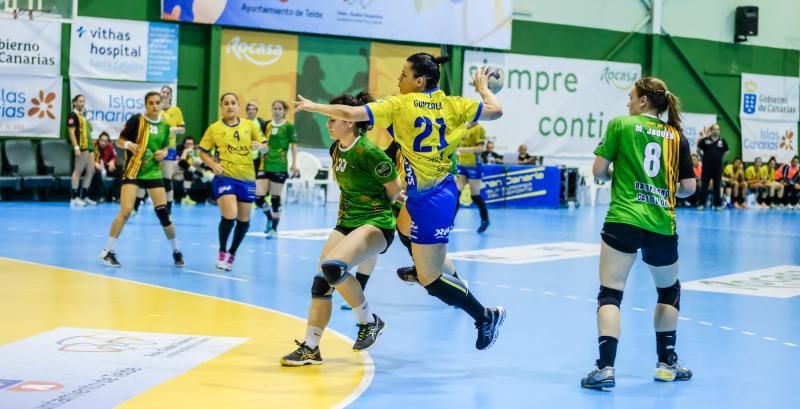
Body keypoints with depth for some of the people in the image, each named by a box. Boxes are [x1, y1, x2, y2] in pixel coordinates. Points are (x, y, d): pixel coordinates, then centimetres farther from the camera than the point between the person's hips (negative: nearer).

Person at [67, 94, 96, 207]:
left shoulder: (83, 115, 21)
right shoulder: (73, 115, -5)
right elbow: (71, 132, -13)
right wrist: (76, 147, -20)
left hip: (89, 147, 9)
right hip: (82, 147, -9)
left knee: (90, 171, 9)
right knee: (78, 171, -7)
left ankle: (84, 197, 17)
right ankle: (74, 198, -4)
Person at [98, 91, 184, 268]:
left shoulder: (164, 126, 5)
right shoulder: (136, 120, -8)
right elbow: (119, 141, -5)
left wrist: (163, 153, -4)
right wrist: (128, 144, -26)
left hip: (154, 173, 4)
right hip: (133, 171, -4)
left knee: (163, 212, -1)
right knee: (126, 210, -15)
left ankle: (176, 251, 16)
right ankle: (108, 251, -5)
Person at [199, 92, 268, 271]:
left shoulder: (249, 125, 7)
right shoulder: (214, 128, 2)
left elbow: (265, 146, 12)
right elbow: (203, 152, 6)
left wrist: (259, 146, -11)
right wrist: (213, 164, -12)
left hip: (247, 178, 3)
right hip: (225, 177, -3)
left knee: (244, 221, 9)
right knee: (229, 216, -18)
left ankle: (232, 252, 33)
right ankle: (222, 251, 7)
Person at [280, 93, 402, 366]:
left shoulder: (367, 151, -20)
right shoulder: (336, 149, 6)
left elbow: (394, 189, -11)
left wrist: (378, 207, 6)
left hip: (376, 224, -9)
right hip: (347, 221, 9)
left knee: (333, 266, -29)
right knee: (321, 281, 2)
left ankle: (369, 322, -6)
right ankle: (310, 348, 13)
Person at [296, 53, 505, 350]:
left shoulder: (400, 105, -11)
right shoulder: (452, 104, 2)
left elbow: (350, 114, -13)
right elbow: (495, 111, 7)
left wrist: (313, 107, 2)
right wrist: (482, 87, 27)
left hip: (428, 200, -8)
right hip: (443, 189, 8)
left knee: (429, 280, -1)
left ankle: (485, 315, 1)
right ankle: (422, 266, 54)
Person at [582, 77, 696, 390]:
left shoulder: (620, 125, 1)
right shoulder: (677, 136, 8)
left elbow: (598, 171, -2)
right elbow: (689, 188, 6)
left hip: (622, 220, -3)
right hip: (662, 225, 3)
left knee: (610, 294, 0)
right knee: (670, 290, 24)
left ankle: (605, 367, -14)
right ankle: (666, 362, 27)